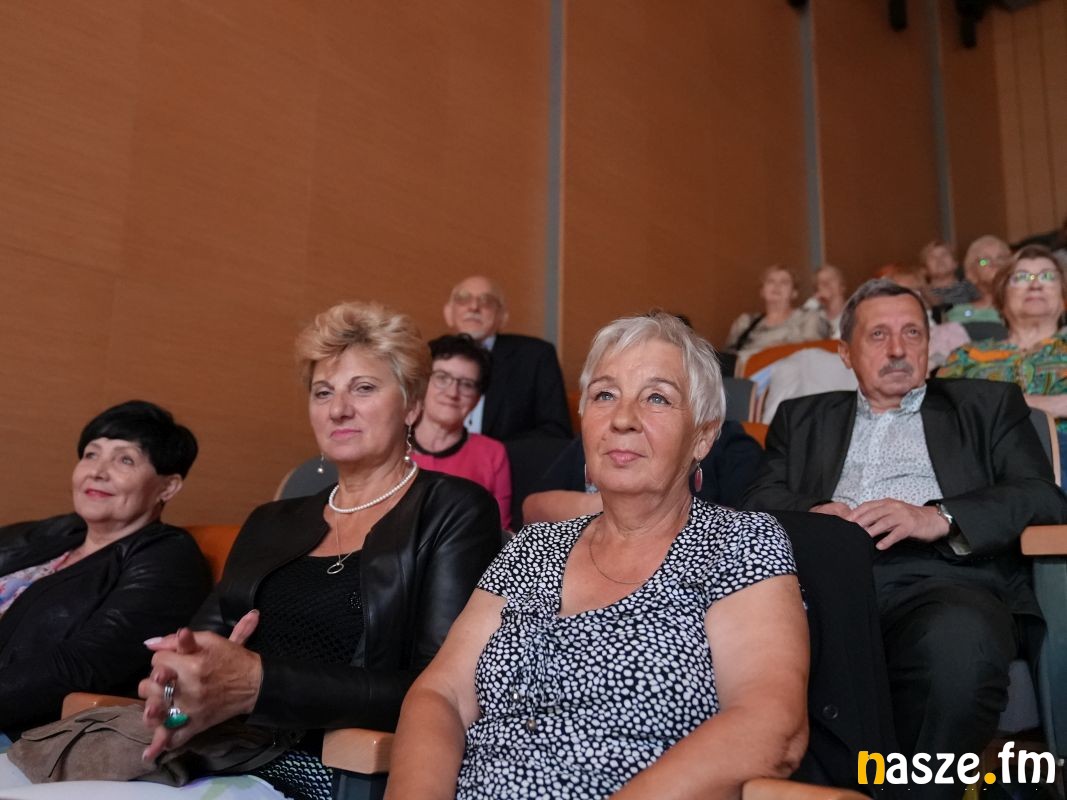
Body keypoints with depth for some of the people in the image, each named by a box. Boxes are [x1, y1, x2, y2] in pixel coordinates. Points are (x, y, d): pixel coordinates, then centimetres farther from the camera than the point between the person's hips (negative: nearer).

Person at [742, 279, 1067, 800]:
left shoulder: (988, 405, 23)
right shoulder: (802, 418, 28)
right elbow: (759, 500, 14)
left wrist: (938, 517, -11)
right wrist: (813, 513, -10)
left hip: (940, 577, 0)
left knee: (959, 641, -37)